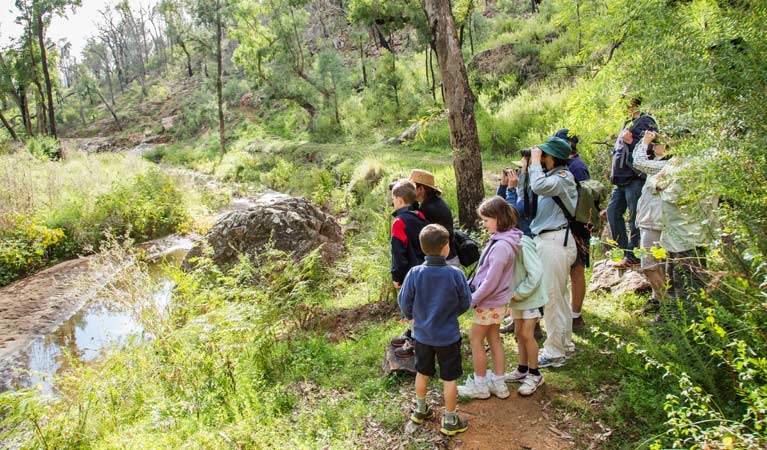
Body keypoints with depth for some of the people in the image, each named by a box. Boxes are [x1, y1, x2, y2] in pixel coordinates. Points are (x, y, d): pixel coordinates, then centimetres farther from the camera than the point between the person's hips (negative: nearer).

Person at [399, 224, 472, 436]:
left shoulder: (415, 273, -16)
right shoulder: (456, 274, -20)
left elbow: (404, 302, -6)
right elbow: (465, 303, -7)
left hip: (422, 334, 3)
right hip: (448, 336, -2)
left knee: (422, 373, 22)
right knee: (449, 379, 12)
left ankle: (421, 410, 39)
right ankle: (450, 421, 24)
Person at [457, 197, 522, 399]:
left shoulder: (501, 246, -27)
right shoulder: (501, 239, 2)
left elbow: (490, 282, -25)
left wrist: (472, 300, -16)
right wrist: (474, 285, 11)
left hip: (489, 302, -9)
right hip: (496, 300, 9)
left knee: (475, 340, 6)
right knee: (494, 339, 18)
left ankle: (480, 385, 20)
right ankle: (499, 383, 30)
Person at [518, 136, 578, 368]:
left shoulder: (563, 177, -12)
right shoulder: (550, 176, 15)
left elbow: (539, 187, -32)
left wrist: (535, 161, -17)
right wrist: (525, 168, 11)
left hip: (555, 241, -10)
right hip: (547, 240, 10)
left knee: (552, 297, -4)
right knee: (559, 296, 18)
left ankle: (554, 352, 5)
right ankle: (565, 343, 31)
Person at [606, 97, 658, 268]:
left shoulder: (646, 122, -7)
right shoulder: (627, 124, 20)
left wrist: (631, 141, -18)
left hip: (636, 177, -10)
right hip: (622, 178, 10)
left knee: (635, 218, -4)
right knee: (613, 211, 10)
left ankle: (632, 256, 2)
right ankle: (622, 248, 19)